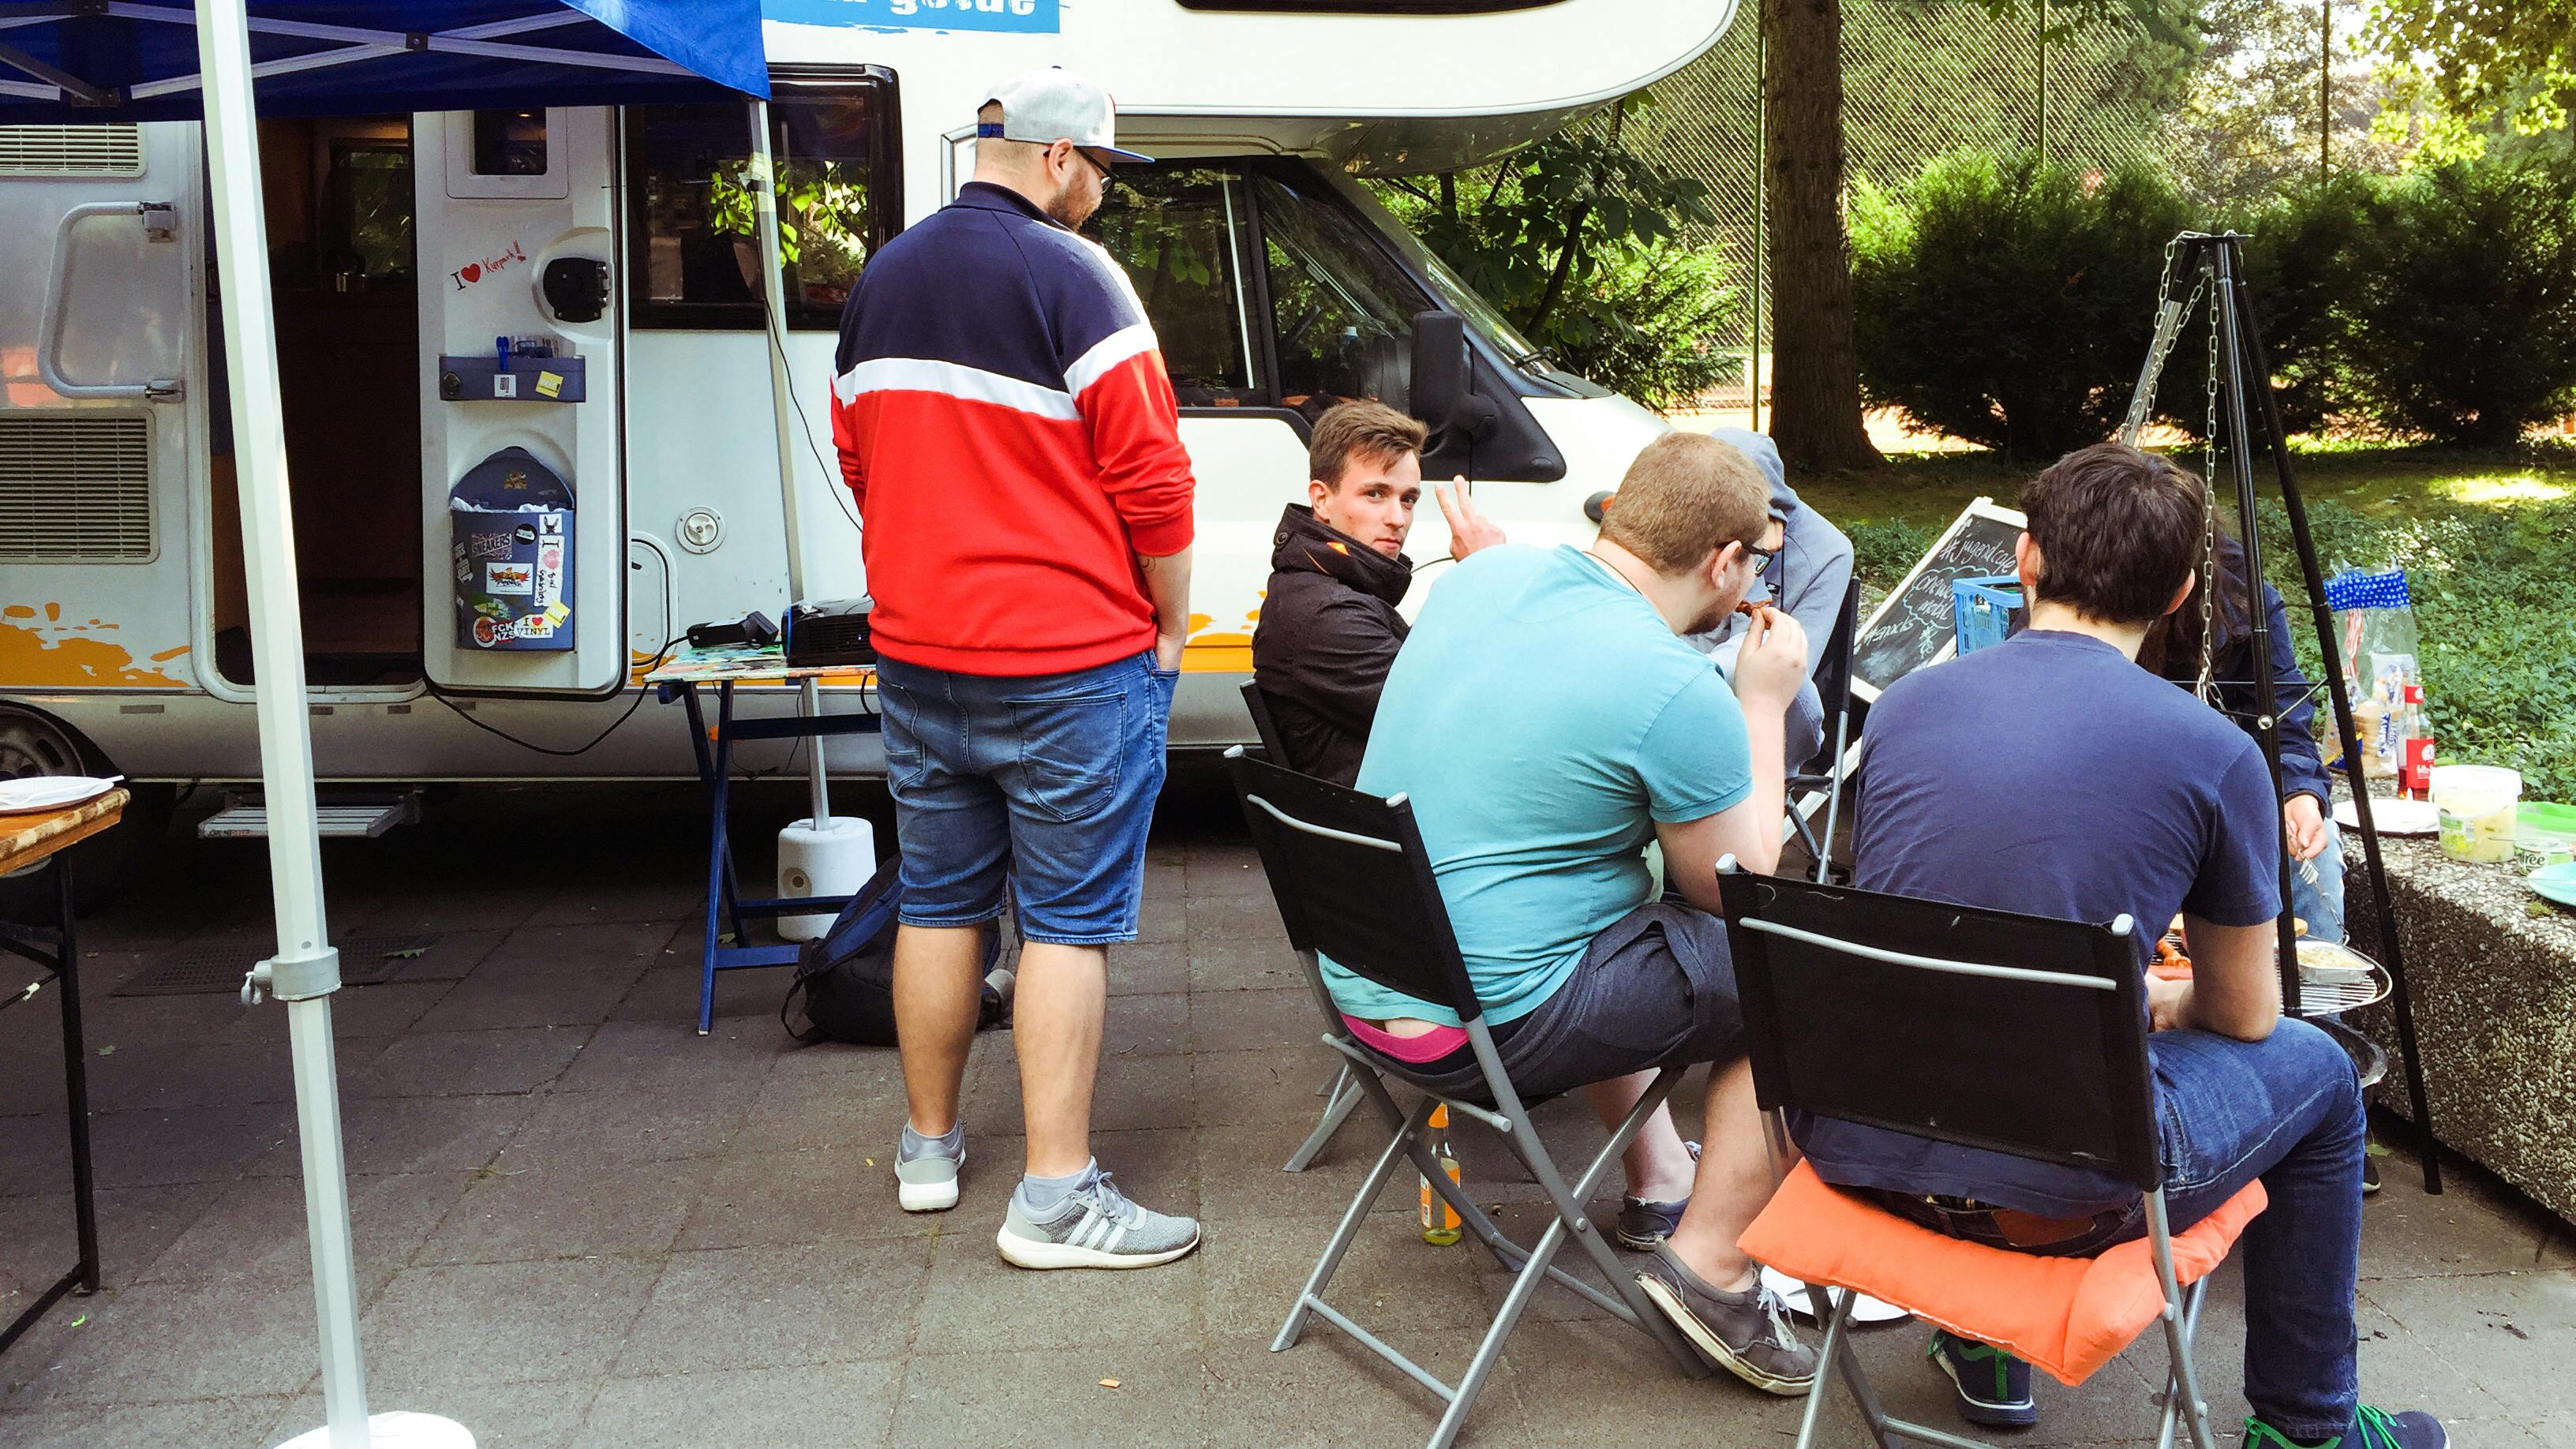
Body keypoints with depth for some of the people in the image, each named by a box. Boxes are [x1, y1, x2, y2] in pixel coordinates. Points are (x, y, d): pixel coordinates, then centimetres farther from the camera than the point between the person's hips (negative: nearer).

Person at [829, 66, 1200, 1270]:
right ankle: (1055, 1199, 4)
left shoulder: (880, 280, 11)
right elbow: (1150, 478, -14)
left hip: (918, 657, 7)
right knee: (1068, 921, -1)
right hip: (1072, 664, -7)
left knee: (939, 902, 16)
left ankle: (929, 1147, 29)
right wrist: (1171, 626, -2)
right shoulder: (1068, 276, -12)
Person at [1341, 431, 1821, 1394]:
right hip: (1484, 1028, -8)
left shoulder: (1482, 575, 3)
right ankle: (1712, 1262, 6)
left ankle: (1658, 1174, 39)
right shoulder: (1677, 692, -19)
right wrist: (1764, 704, 4)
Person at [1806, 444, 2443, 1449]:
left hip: (1853, 1152, 4)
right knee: (2313, 1071, 23)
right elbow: (2243, 1016, 7)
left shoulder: (1904, 703, 4)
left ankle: (1984, 1352, 42)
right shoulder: (2214, 755, -6)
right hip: (2054, 1193, -4)